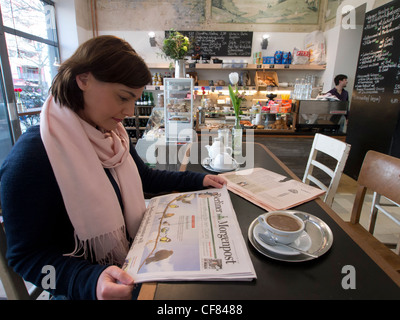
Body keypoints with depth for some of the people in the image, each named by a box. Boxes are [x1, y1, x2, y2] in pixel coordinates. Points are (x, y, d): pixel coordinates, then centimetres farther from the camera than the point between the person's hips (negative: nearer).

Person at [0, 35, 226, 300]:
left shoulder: (113, 134, 2)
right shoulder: (32, 157, -22)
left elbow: (145, 177, 13)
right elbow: (27, 255, -17)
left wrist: (198, 180, 6)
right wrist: (91, 283, -33)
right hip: (80, 290, -6)